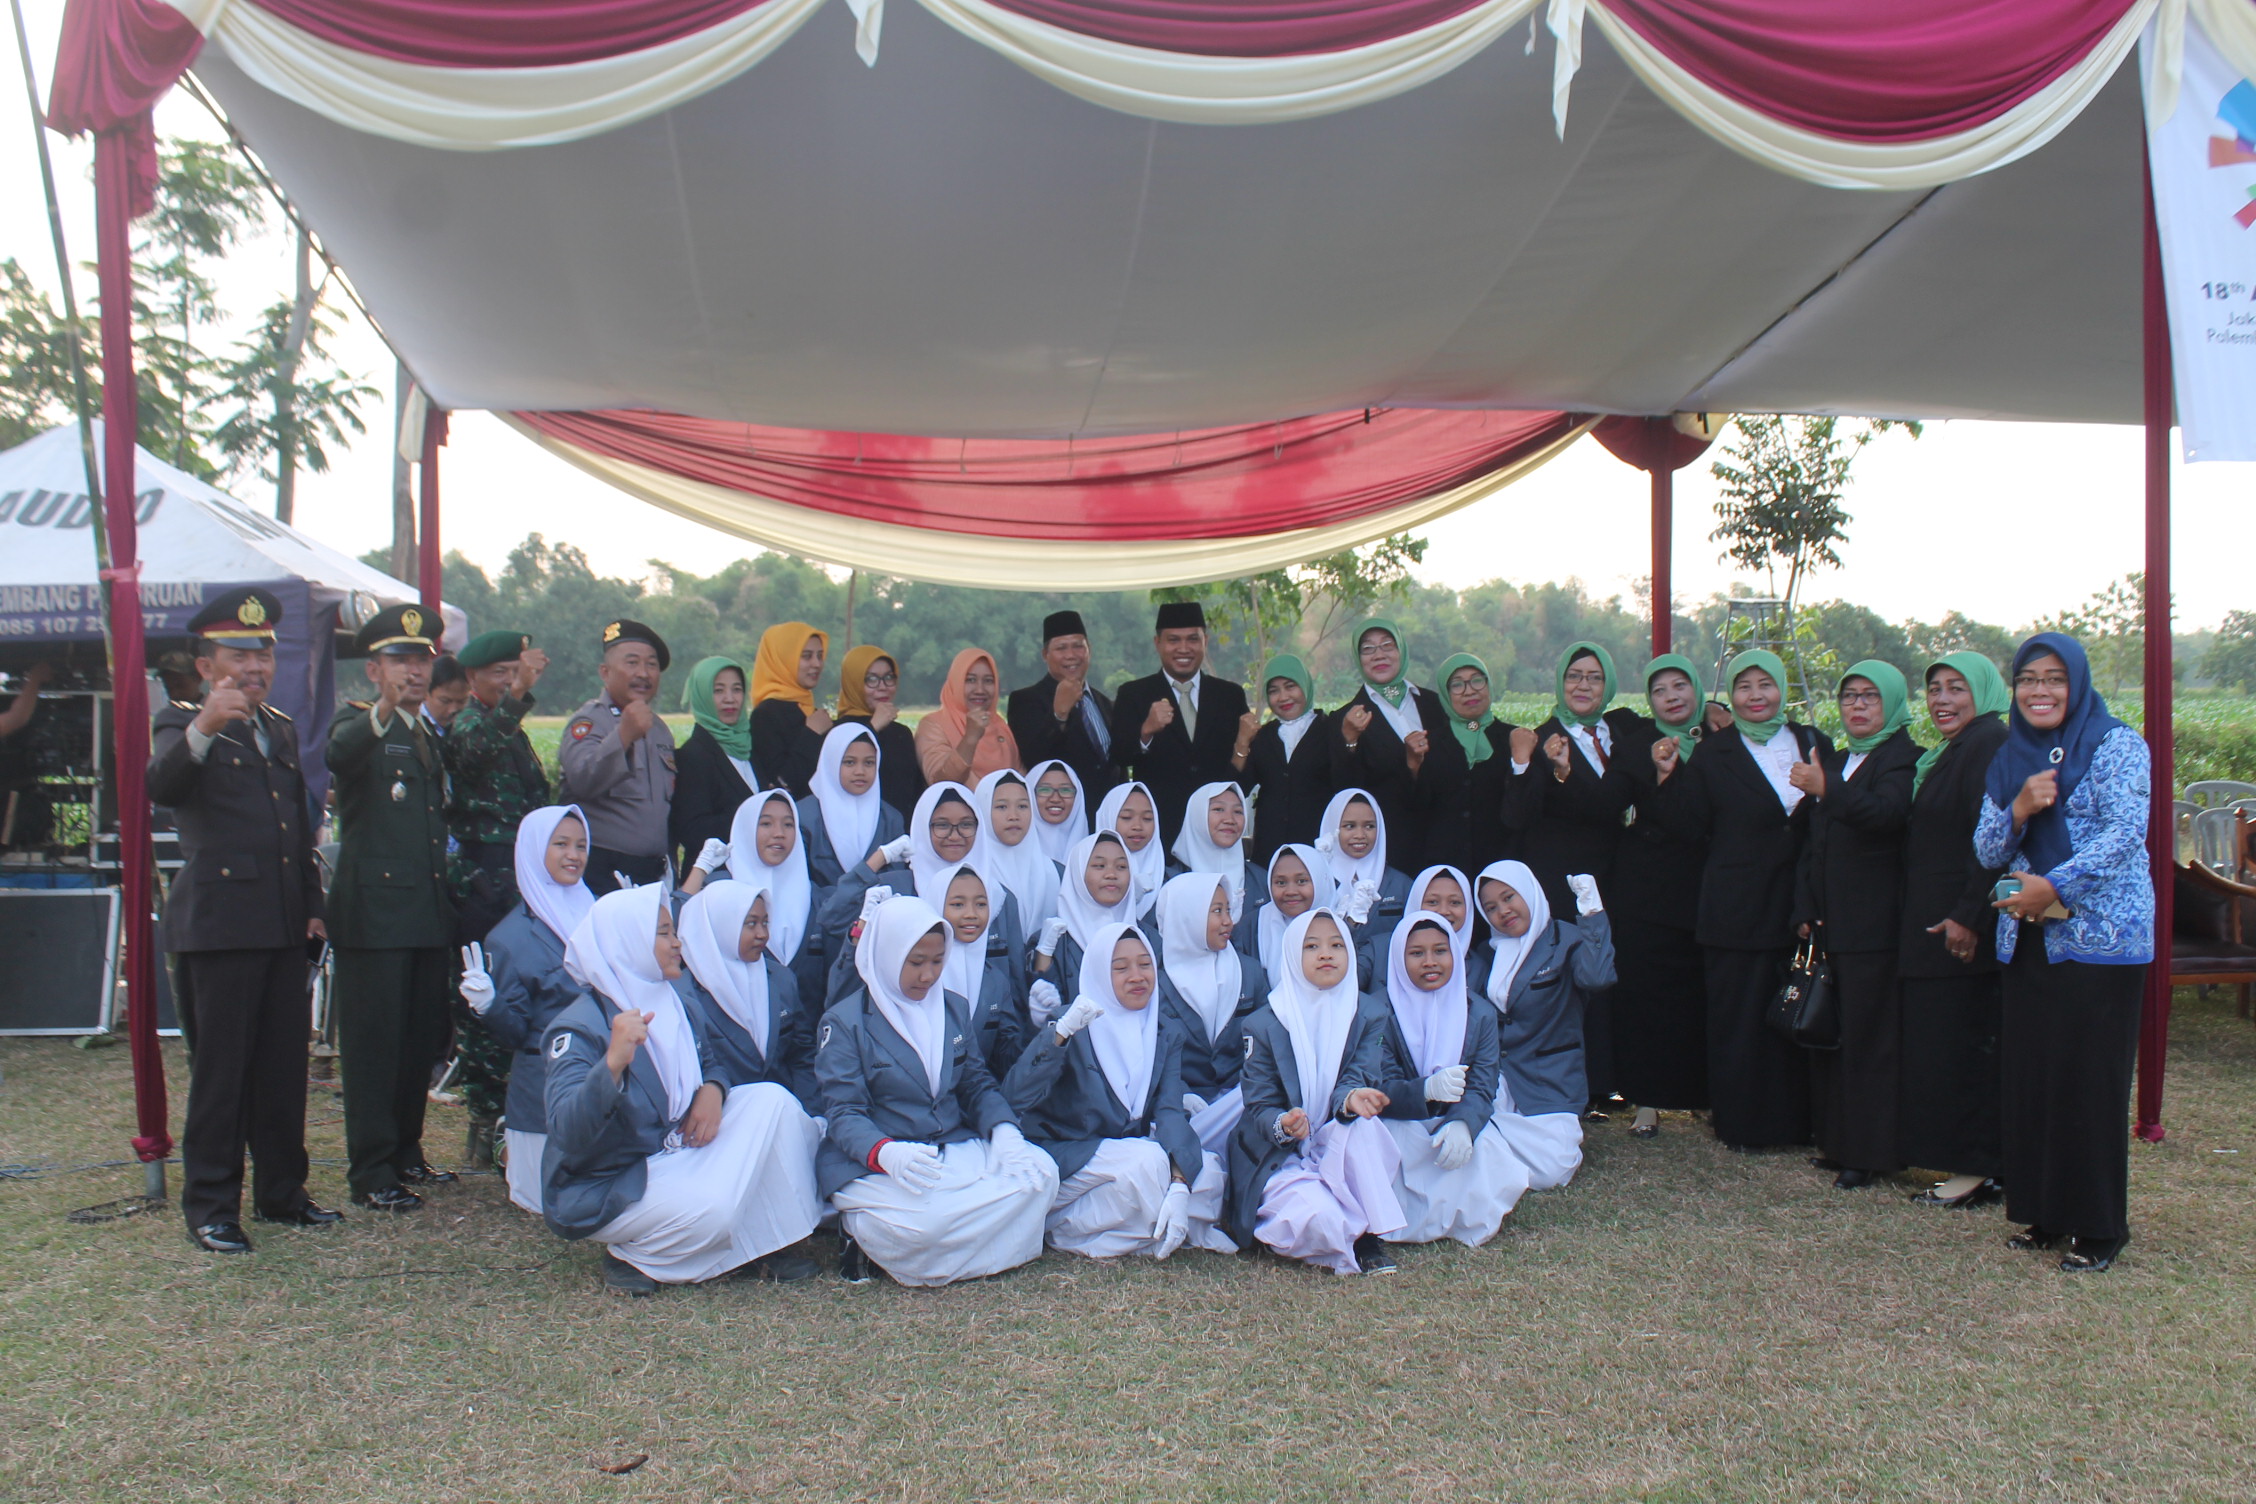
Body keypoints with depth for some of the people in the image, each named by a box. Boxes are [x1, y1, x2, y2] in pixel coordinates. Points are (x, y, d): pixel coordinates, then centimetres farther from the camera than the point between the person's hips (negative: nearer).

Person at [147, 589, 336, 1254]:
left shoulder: (282, 728, 19)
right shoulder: (183, 724, -2)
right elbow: (162, 786, -24)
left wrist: (313, 904, 18)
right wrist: (204, 727, -41)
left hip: (284, 924, 6)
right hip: (219, 919, -6)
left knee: (284, 1064, 11)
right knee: (221, 1067, -2)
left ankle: (282, 1191, 22)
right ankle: (211, 1205, 8)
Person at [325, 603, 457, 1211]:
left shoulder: (432, 735, 18)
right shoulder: (356, 726, -3)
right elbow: (339, 754, -29)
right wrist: (383, 711, -48)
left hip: (429, 912, 7)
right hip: (374, 913, -7)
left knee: (423, 1040, 12)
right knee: (373, 1042, -2)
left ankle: (406, 1153, 24)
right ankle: (370, 1172, 5)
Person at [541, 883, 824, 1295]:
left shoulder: (670, 1003, 3)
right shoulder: (579, 1028, -21)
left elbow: (708, 1062, 18)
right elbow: (567, 1134, -33)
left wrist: (712, 1091, -7)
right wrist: (612, 1062, -48)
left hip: (671, 1150, 8)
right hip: (603, 1192, -8)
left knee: (771, 1098, -6)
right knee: (710, 1210, -34)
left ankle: (779, 1239, 0)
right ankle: (633, 1256, -3)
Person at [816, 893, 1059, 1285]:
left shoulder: (954, 1009, 15)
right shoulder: (844, 1022, -4)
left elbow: (977, 1084, 14)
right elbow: (843, 1113, -11)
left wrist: (1003, 1129, -10)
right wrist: (886, 1152, -33)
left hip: (957, 1149, 6)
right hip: (873, 1162, -6)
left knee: (1038, 1172, -20)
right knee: (922, 1221, -36)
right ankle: (864, 1232, -4)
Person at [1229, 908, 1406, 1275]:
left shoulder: (1368, 1014, 0)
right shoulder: (1263, 1025, -6)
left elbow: (1359, 1077, -11)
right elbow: (1258, 1106, -6)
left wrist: (1351, 1099, -37)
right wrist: (1282, 1125, -31)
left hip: (1339, 1149, 3)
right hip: (1280, 1158, -3)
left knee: (1361, 1124, -33)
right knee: (1319, 1220, -34)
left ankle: (1367, 1235, -17)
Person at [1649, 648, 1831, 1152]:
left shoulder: (1814, 744, 9)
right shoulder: (1714, 754, 2)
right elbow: (1691, 828, -3)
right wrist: (1667, 777, -13)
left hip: (1799, 903, 3)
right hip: (1738, 910, -2)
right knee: (1739, 1017, 2)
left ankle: (1796, 1119, 21)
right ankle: (1742, 1123, 13)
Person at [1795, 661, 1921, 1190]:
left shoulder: (1905, 759, -4)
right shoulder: (1832, 762, 19)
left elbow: (1887, 813, -24)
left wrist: (1827, 790, -35)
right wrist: (1805, 908, 11)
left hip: (1874, 925, -7)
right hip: (1828, 924, 7)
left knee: (1869, 1037, -4)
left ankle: (1870, 1152, 3)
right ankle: (1836, 1140, 17)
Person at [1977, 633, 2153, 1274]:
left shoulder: (2116, 745, -3)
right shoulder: (2009, 758, 14)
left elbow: (2125, 832, -14)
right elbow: (1987, 851, 10)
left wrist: (2057, 886, -23)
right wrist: (2017, 810, -10)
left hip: (2100, 938, -5)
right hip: (2028, 939, 5)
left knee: (2090, 1081, -3)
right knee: (2028, 1076, 6)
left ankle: (2098, 1227, 8)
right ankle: (2043, 1211, 18)